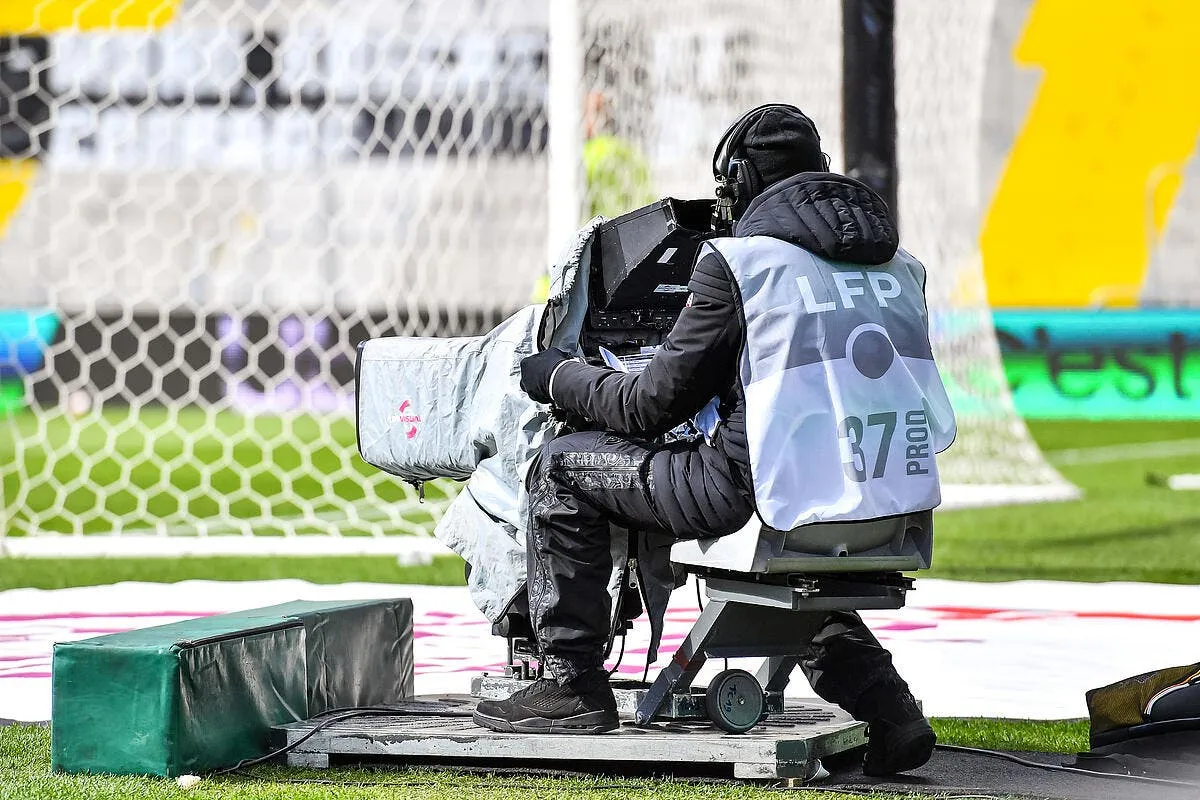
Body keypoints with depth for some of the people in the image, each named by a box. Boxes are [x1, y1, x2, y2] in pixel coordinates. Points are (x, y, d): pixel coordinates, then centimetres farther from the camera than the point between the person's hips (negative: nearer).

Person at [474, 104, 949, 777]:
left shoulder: (734, 262, -7)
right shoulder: (892, 259, 12)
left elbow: (656, 404, -3)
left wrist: (560, 378, 15)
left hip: (757, 485, -7)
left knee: (562, 469, 8)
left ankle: (575, 686, 10)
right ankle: (888, 711, 26)